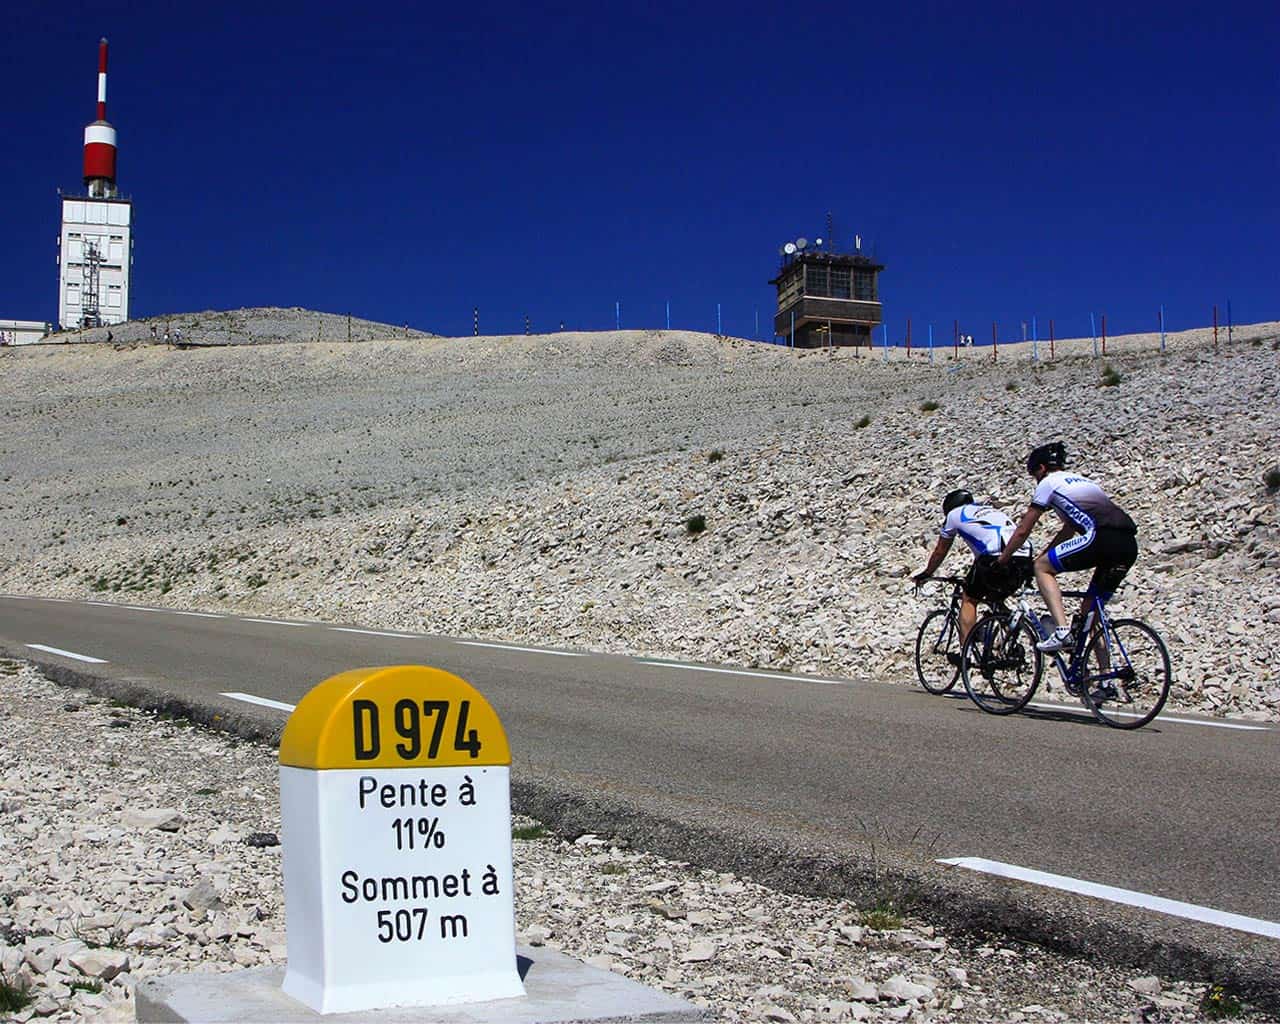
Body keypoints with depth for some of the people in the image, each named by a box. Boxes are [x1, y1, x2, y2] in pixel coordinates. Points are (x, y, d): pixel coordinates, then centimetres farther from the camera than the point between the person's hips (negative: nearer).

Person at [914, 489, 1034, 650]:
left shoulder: (954, 514, 20)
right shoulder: (991, 510, 37)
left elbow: (940, 551, 30)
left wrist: (925, 574, 45)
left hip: (997, 559, -6)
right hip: (1025, 560, 6)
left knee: (969, 600, 13)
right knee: (995, 600, 25)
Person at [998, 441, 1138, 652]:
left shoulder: (1049, 482, 11)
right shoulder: (1080, 480, 34)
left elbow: (1023, 530, 14)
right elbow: (1068, 531, 41)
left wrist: (1001, 561, 25)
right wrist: (1044, 555, 46)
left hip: (1102, 538, -8)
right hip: (1129, 546, 8)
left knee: (1042, 567, 5)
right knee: (1091, 609, 18)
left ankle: (1061, 630, -12)